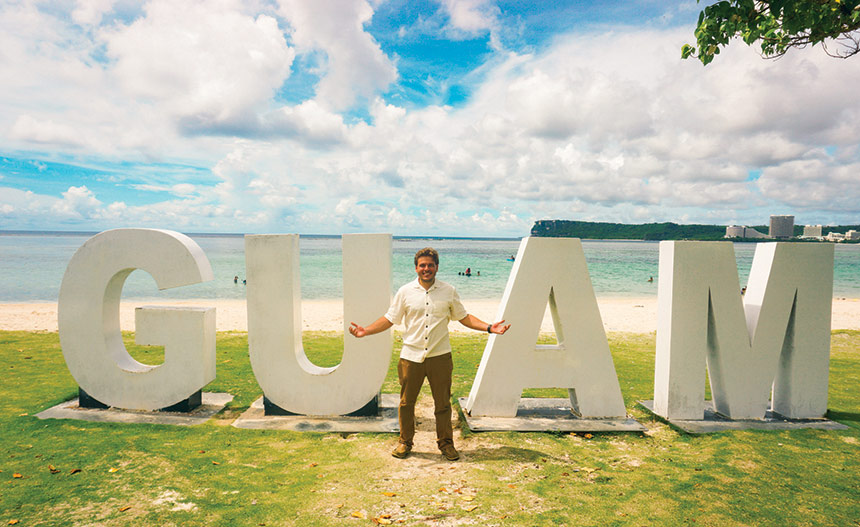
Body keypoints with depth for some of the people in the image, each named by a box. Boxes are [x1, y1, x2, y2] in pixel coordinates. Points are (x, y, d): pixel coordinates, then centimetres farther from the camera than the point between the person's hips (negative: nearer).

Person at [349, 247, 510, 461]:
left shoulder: (449, 291, 4)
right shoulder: (405, 292, 2)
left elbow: (464, 317, 11)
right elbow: (389, 319, 6)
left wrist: (489, 327, 0)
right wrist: (365, 331, -6)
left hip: (440, 356, 0)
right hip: (411, 356, 0)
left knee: (443, 403, 8)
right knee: (406, 402, 7)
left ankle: (446, 443, 25)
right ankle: (405, 442, 26)